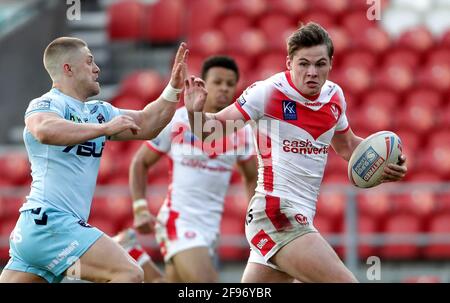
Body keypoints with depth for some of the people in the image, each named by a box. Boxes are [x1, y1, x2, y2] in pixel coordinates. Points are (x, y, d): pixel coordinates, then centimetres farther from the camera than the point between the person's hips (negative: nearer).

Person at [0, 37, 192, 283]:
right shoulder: (47, 104, -7)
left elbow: (146, 125, 24)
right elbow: (45, 130, -30)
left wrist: (173, 88, 12)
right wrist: (105, 128, -30)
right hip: (50, 220, -9)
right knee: (129, 274, -18)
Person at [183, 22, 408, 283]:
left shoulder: (334, 96, 8)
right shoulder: (268, 92, -11)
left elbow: (347, 145, 26)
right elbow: (210, 128, -3)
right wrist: (196, 112, -25)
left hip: (301, 218, 8)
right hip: (276, 213, -8)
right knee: (345, 280, -16)